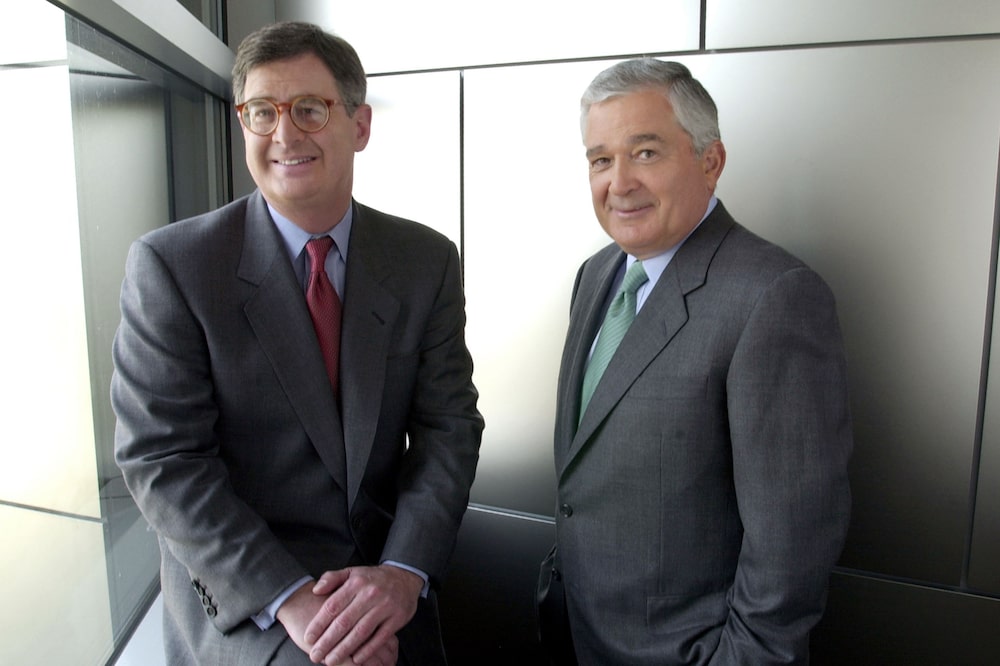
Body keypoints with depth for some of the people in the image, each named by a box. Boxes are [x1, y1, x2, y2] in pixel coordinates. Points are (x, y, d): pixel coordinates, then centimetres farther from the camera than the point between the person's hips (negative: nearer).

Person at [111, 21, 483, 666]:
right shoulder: (171, 265, -10)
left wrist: (405, 570, -18)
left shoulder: (429, 261, -2)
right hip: (239, 602, -2)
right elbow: (161, 458, -12)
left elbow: (449, 426, -5)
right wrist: (289, 599, -20)